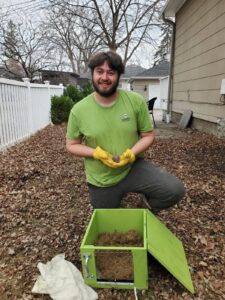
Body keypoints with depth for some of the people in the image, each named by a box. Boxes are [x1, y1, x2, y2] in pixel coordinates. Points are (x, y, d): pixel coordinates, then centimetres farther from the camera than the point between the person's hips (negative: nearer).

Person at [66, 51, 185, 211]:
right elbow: (72, 145, -1)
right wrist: (96, 153, -21)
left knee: (175, 190, -19)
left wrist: (131, 154, -23)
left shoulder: (136, 101, -11)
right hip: (101, 181, 1)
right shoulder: (78, 110, -11)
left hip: (133, 168, 0)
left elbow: (148, 135, -3)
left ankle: (147, 209, 12)